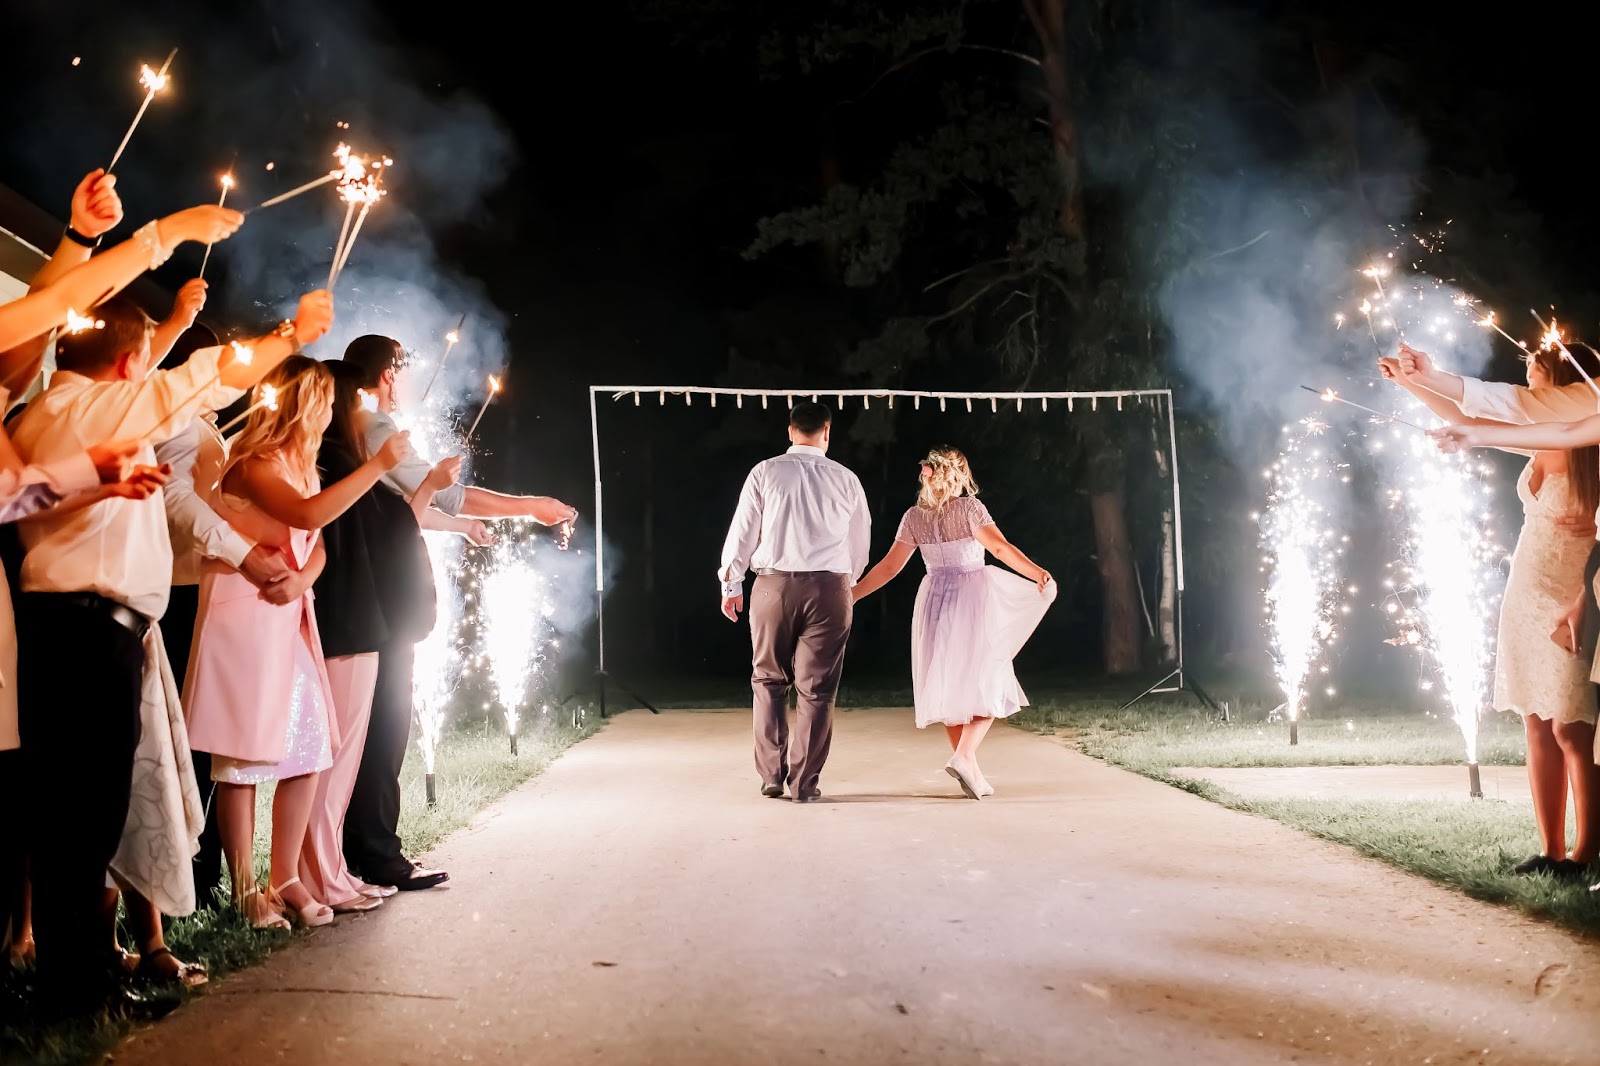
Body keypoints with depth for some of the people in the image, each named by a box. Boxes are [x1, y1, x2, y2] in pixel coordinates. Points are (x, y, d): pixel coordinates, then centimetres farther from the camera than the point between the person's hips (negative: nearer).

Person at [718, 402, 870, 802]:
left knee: (769, 680, 14)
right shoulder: (845, 479, 3)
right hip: (829, 588, 0)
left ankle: (771, 775, 15)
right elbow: (861, 542, 13)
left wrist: (731, 582, 15)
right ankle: (804, 783, 7)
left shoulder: (765, 472, 0)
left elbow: (742, 531, 3)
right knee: (816, 688, 5)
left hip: (773, 585, 0)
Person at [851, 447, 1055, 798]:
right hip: (973, 598, -4)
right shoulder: (970, 508, -7)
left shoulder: (914, 517, 4)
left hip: (935, 600, 4)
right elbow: (1001, 548, -20)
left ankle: (969, 769, 13)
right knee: (987, 681, 1)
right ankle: (965, 755, -19)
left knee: (949, 683, 11)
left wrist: (851, 594, 10)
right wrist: (1038, 573, -27)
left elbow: (889, 567, 3)